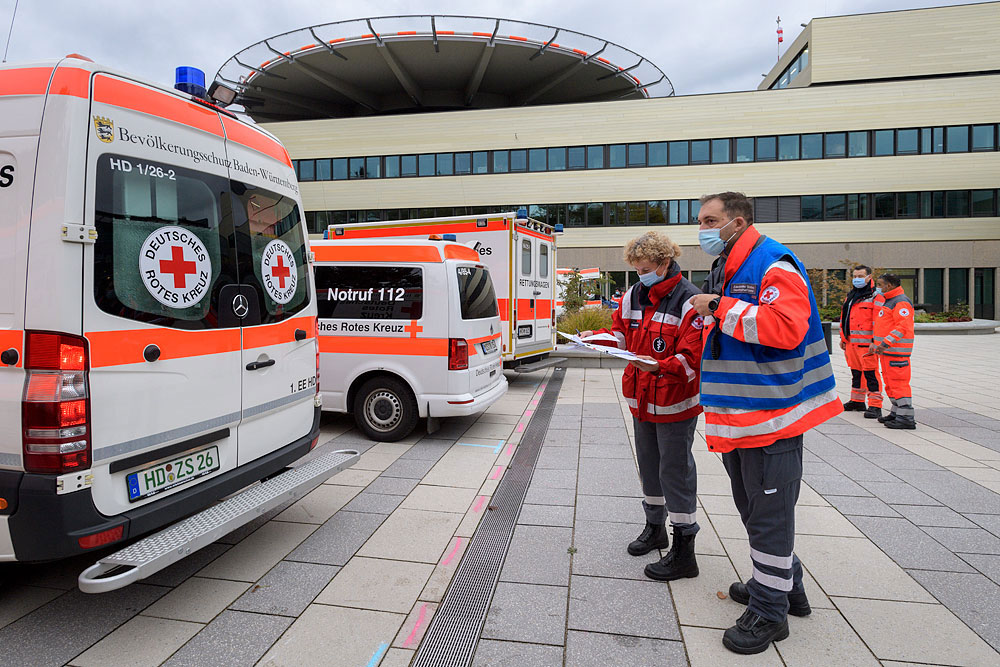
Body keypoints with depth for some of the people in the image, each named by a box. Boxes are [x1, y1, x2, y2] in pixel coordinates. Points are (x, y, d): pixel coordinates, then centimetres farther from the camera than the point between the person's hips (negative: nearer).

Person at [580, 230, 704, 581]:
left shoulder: (689, 301, -17)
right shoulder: (634, 295, 5)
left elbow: (692, 358, -22)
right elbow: (623, 333, 16)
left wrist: (659, 366, -36)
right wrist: (596, 337, -1)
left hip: (675, 402, -7)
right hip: (641, 399, 7)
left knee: (675, 472, 0)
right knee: (649, 465, 21)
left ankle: (684, 552, 14)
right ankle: (655, 527, 41)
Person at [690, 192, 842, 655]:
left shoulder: (774, 264, -13)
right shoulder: (724, 271, 16)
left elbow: (786, 328, -28)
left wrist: (721, 309, -24)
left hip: (771, 414, -10)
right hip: (737, 416, 10)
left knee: (769, 513, 1)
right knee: (753, 507, 20)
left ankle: (769, 610, 16)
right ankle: (784, 586, 38)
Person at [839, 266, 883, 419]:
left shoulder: (874, 297, -8)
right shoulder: (850, 296, 18)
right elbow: (844, 317, 24)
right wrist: (843, 338, 22)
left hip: (866, 343, -8)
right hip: (851, 342, 8)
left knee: (871, 373, -8)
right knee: (856, 372, 17)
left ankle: (875, 406, -5)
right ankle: (857, 401, 28)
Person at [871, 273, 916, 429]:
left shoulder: (901, 302, -13)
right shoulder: (887, 300, 20)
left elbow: (903, 326, -24)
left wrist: (886, 343, -27)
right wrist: (876, 343, 24)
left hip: (897, 350, -10)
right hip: (886, 349, 10)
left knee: (898, 382, -10)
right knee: (890, 381, 15)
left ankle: (906, 417, -8)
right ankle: (896, 412, 24)